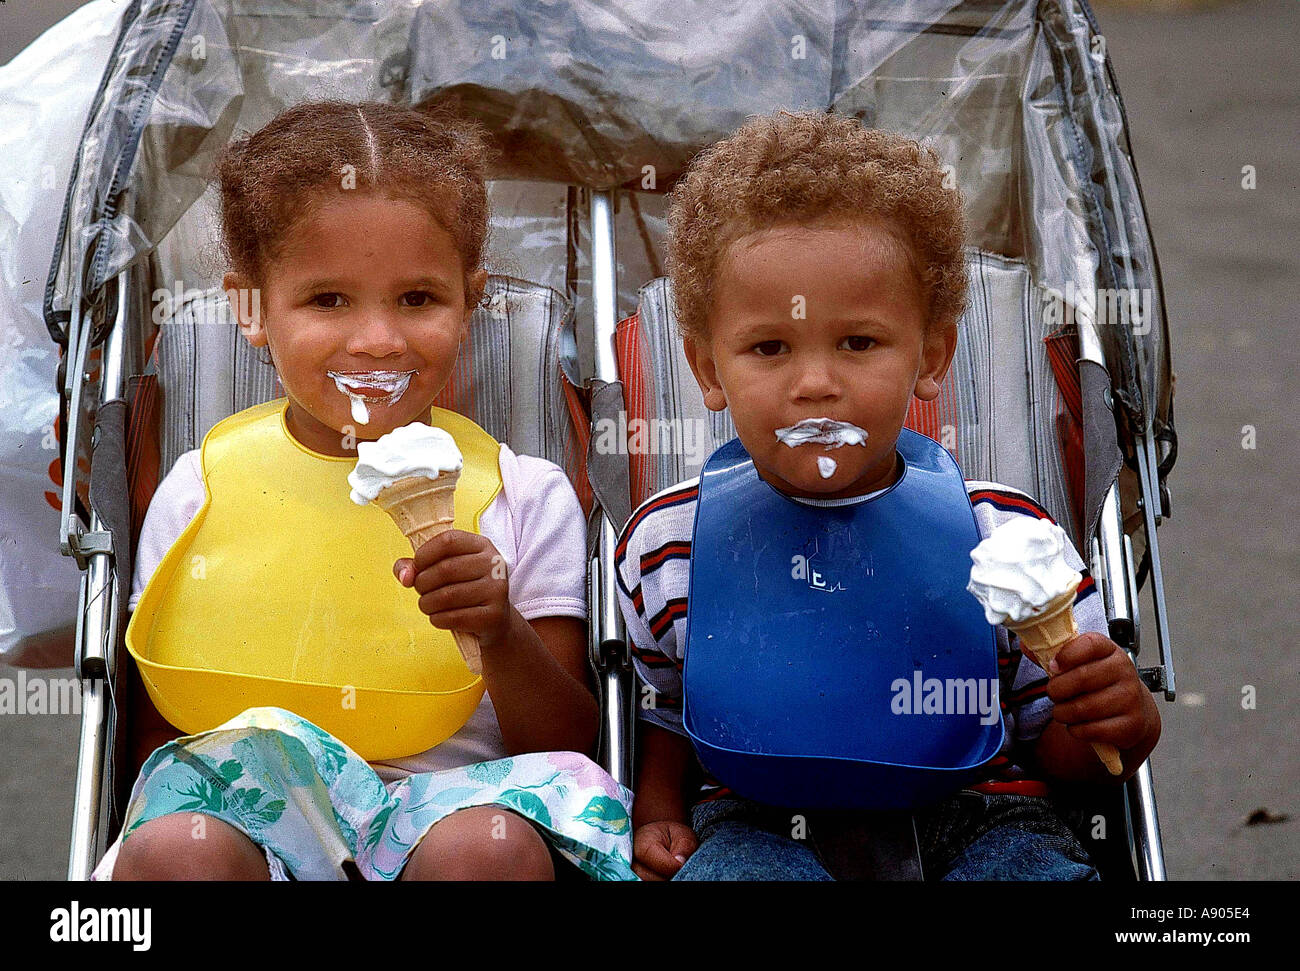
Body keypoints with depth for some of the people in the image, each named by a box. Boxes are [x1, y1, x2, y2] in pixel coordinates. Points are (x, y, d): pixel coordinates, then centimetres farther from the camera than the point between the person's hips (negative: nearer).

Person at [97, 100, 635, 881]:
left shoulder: (527, 496, 7)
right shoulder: (199, 492, 9)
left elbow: (570, 748, 5)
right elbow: (159, 728, 12)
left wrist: (502, 636, -15)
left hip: (453, 801, 0)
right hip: (258, 814, 1)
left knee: (494, 847, -35)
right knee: (172, 848, -33)